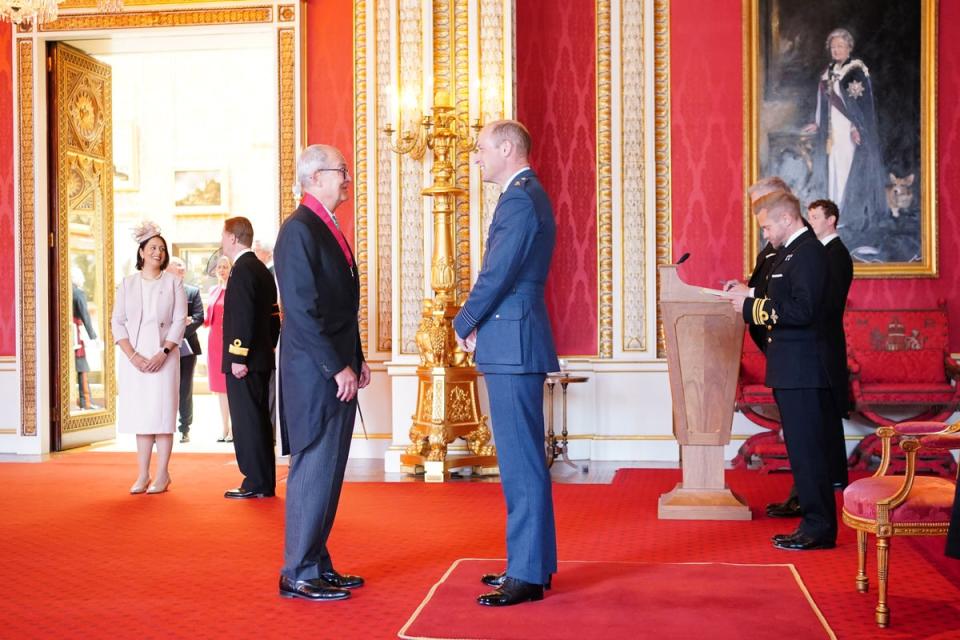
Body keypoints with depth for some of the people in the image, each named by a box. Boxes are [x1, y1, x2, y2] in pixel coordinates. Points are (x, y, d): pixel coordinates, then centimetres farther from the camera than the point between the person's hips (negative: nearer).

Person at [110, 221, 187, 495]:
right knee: (140, 413, 3)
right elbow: (117, 322, 3)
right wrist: (133, 356, -9)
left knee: (162, 412, -3)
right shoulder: (127, 283, 8)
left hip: (163, 356, -2)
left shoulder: (173, 282, 4)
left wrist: (163, 354, -12)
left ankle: (162, 474, 1)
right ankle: (143, 475, 7)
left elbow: (179, 322, -1)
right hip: (133, 357, 2)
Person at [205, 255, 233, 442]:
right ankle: (224, 428, 17)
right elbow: (208, 319, 18)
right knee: (219, 386, 10)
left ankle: (234, 428, 1)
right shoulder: (213, 291, 15)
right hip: (215, 341, 6)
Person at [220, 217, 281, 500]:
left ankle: (256, 484, -2)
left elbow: (243, 317, -21)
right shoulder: (262, 270, 16)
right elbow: (272, 316, 18)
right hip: (262, 358, 10)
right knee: (259, 420, 12)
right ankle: (265, 482, 18)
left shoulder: (242, 269, -13)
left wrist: (238, 357, -21)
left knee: (247, 421, -5)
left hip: (243, 361, -10)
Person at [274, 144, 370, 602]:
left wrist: (355, 360, 14)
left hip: (337, 371, 9)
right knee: (314, 470, -4)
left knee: (326, 471, 13)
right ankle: (298, 575, 4)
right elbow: (302, 310, -19)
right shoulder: (299, 230, -13)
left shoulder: (327, 229, 17)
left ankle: (318, 564, 21)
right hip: (315, 374, -9)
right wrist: (338, 368, -18)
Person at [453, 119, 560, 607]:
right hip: (516, 344, 11)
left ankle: (527, 576, 0)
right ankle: (529, 562, 24)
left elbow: (497, 274, -18)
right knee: (522, 458, 15)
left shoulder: (519, 200, -14)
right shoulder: (527, 196, 19)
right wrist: (478, 323, 8)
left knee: (521, 461, -6)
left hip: (512, 345, -11)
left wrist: (464, 324, -4)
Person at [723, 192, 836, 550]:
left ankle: (819, 529, 3)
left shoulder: (808, 252, -14)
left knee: (807, 450, -4)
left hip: (802, 372, -10)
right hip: (791, 372, 10)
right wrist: (748, 297, 7)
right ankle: (815, 524, 22)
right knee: (802, 450, 14)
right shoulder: (790, 253, 18)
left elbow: (801, 311, -23)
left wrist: (752, 306, -17)